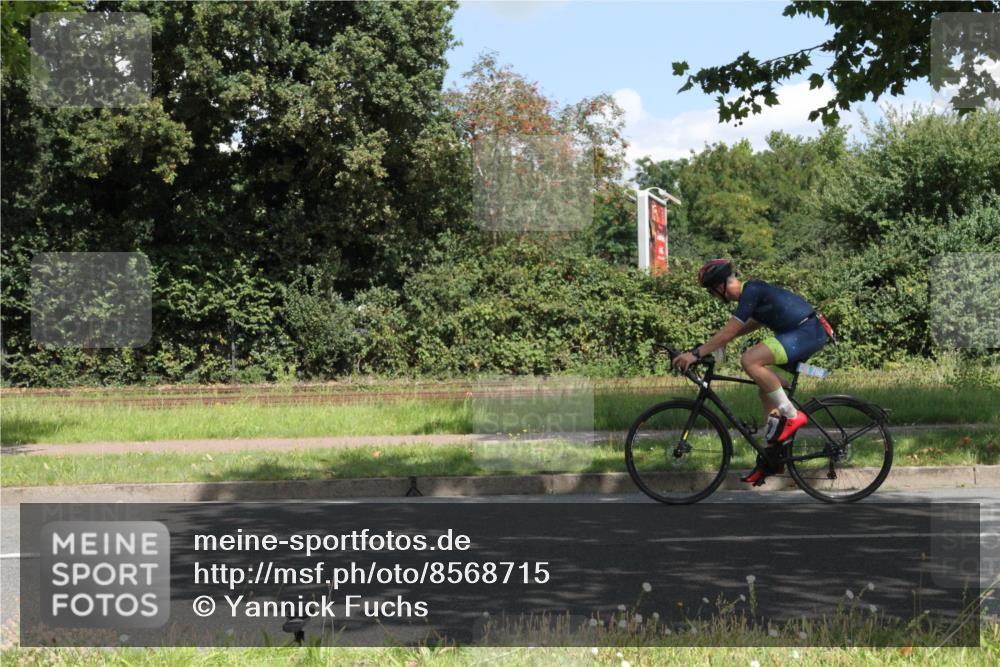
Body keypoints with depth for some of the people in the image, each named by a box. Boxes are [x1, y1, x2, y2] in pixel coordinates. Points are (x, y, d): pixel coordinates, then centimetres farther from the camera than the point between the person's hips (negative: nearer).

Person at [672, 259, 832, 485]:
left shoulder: (751, 292, -15)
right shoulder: (753, 290, 14)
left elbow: (729, 332, -19)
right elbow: (756, 323, 33)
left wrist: (696, 353, -16)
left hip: (808, 332, -11)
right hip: (807, 332, 11)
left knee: (749, 360, -25)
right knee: (766, 390, 14)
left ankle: (791, 415, -14)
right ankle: (771, 458, 21)